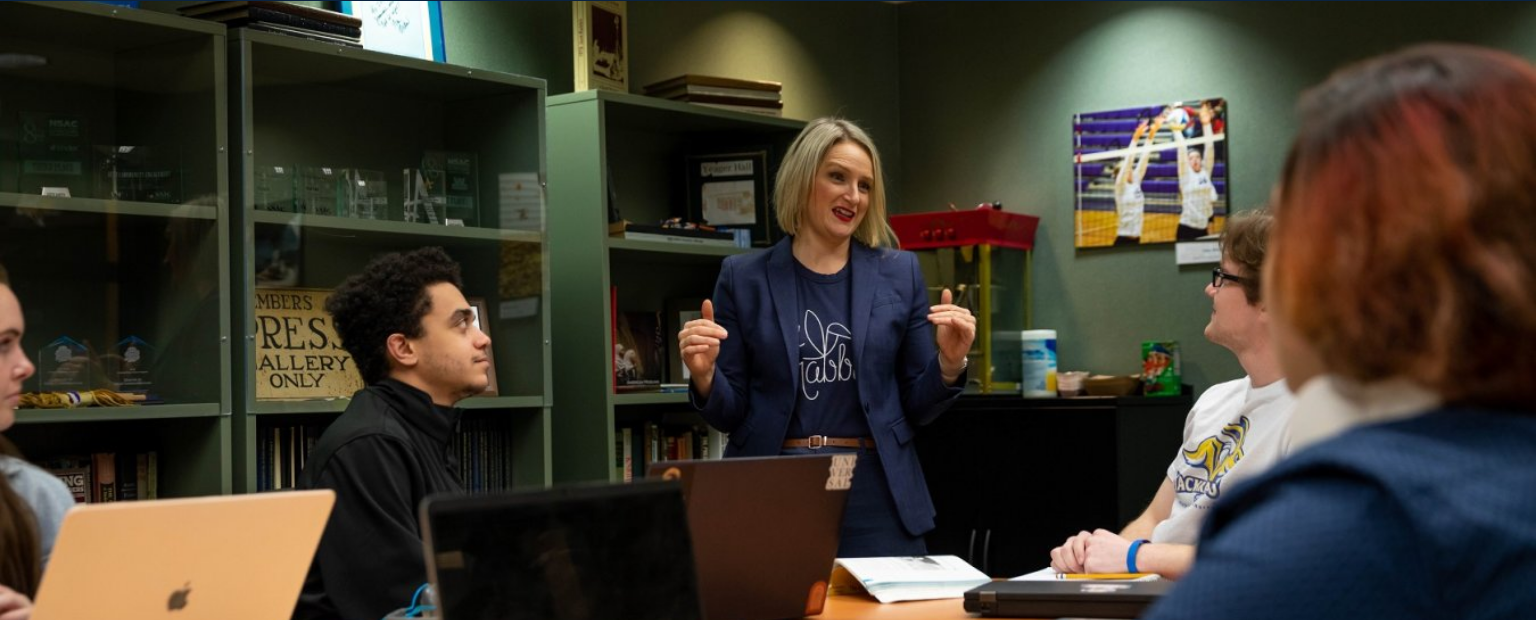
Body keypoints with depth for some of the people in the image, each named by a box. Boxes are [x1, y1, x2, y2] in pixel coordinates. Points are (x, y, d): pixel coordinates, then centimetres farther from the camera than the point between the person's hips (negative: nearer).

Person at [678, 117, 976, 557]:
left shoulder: (899, 274, 5)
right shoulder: (744, 277, 2)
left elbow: (917, 408, 7)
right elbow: (730, 414, 4)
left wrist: (949, 363, -11)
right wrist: (705, 376, -16)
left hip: (876, 495, 1)